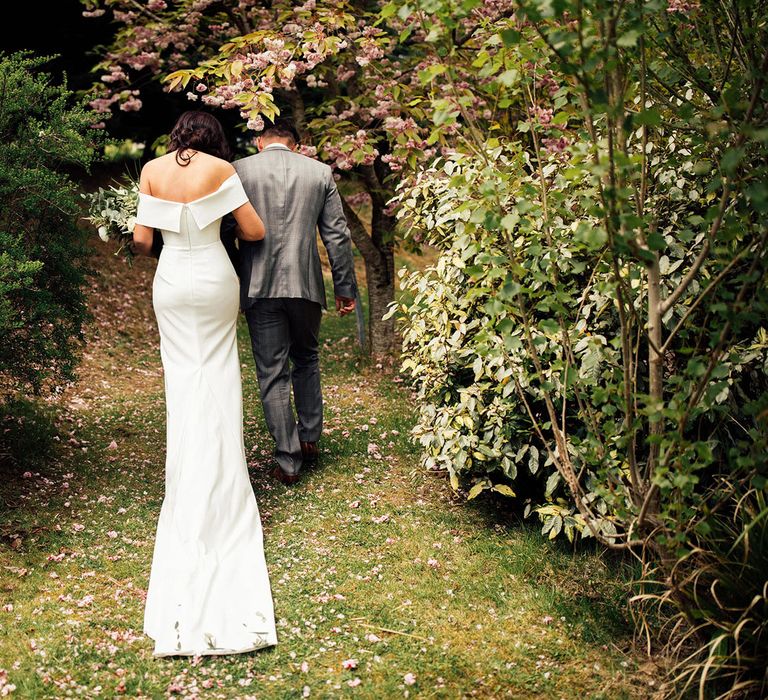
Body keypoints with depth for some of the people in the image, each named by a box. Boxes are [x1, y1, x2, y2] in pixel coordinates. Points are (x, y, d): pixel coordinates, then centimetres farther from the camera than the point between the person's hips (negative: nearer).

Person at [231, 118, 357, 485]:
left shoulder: (239, 170, 0)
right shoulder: (320, 172, 5)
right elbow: (337, 235, 4)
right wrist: (345, 287, 11)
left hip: (259, 287, -1)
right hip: (306, 285, 2)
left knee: (273, 373, 4)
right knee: (306, 361, 23)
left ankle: (288, 460, 7)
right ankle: (309, 438, 26)